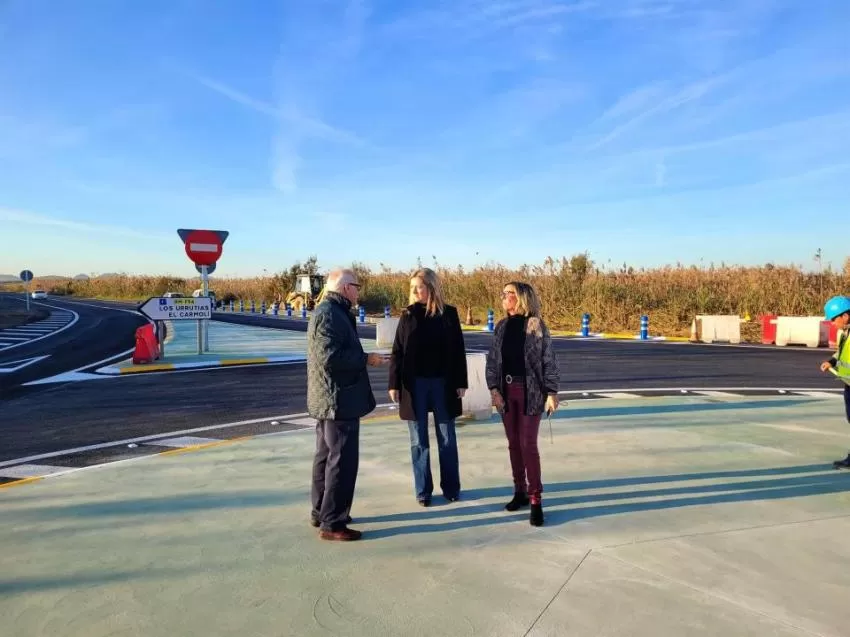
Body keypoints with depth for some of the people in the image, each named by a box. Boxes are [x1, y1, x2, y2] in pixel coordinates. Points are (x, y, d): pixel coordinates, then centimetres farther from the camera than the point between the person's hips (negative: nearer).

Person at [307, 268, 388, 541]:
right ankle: (332, 523, 3)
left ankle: (321, 512, 29)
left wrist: (363, 358, 10)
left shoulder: (328, 311, 15)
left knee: (327, 456, 18)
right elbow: (331, 357, -26)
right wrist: (366, 358, -17)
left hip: (329, 400, 11)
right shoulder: (329, 314, -18)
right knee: (342, 460, -5)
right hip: (339, 399, -11)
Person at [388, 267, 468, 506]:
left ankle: (451, 487, 23)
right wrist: (394, 383, -5)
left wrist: (461, 382, -2)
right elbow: (397, 352, 0)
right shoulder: (408, 315, 1)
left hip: (443, 383, 0)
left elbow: (458, 350, 2)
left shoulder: (449, 313, 0)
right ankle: (423, 490, 18)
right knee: (419, 440, 7)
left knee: (447, 439, 9)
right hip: (414, 384, 1)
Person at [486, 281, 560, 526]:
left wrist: (552, 392, -10)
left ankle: (536, 500, 2)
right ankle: (520, 491, 24)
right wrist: (494, 389, -3)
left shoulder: (536, 325, -6)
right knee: (513, 444, 11)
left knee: (528, 445, -5)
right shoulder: (501, 327, 7)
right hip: (506, 391, 5)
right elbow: (492, 360, 7)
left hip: (530, 391, -5)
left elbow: (549, 361, -5)